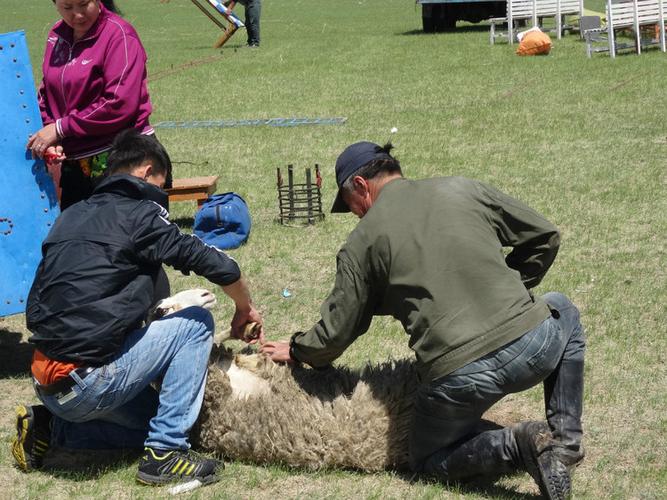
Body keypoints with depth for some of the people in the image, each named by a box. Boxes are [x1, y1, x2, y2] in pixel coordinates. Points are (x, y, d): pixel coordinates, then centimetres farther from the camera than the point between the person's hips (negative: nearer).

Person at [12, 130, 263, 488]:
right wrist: (245, 309, 13)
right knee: (196, 323, 5)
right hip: (90, 385, -8)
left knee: (148, 417, 27)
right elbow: (219, 267, -8)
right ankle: (165, 452, 2)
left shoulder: (70, 217, 16)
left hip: (46, 386, 8)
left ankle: (50, 428, 13)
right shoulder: (138, 214, -6)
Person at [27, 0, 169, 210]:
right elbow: (46, 94, 15)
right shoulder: (57, 36, 10)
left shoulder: (118, 34, -11)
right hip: (74, 165, 7)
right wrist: (48, 137, -5)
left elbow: (121, 105, -19)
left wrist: (61, 128, -14)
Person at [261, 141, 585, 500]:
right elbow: (545, 235, 19)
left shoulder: (363, 240, 8)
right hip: (534, 345, 2)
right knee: (562, 310, 37)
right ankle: (565, 442, 19)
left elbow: (337, 332, 11)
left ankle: (518, 445, -3)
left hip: (458, 375, -1)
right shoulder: (465, 189, 13)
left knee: (427, 460, 26)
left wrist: (297, 351, 32)